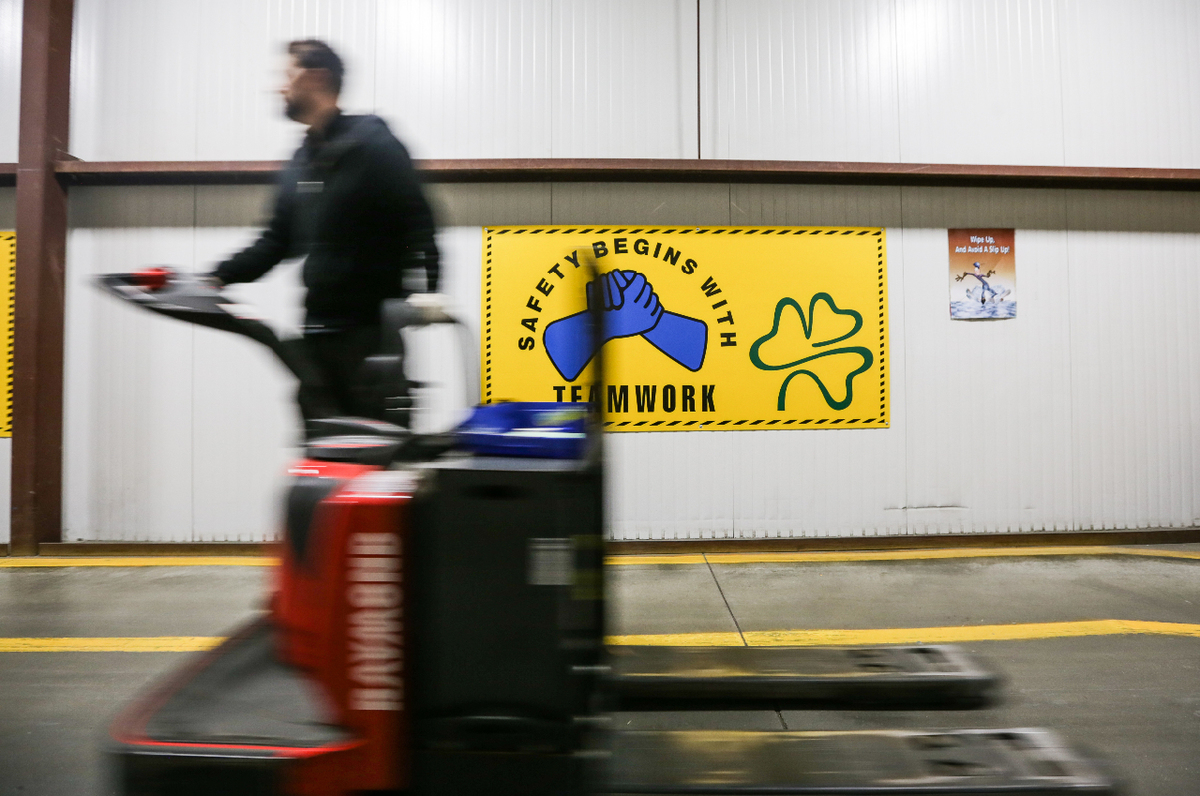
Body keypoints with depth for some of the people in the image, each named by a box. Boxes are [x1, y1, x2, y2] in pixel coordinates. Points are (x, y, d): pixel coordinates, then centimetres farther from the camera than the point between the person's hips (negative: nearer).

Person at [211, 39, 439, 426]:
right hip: (318, 332, 8)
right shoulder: (301, 160, 17)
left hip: (371, 330, -7)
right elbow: (279, 239, 19)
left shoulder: (371, 144, -6)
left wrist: (422, 289, -26)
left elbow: (417, 225, -13)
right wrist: (220, 276, 8)